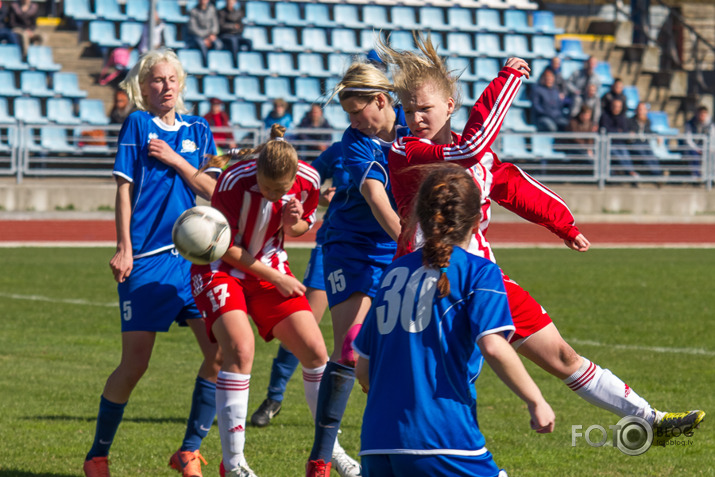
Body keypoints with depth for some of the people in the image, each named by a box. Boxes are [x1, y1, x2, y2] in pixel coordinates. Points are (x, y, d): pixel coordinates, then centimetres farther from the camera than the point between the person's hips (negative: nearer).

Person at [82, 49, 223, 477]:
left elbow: (213, 191, 6)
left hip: (193, 255, 4)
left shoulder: (198, 130, 13)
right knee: (136, 362, -7)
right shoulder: (137, 125, 1)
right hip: (146, 258, -4)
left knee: (220, 351, -7)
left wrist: (175, 160, -7)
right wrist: (123, 247, -8)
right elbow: (124, 189, -2)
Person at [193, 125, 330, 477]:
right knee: (240, 348, -25)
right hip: (221, 268, -5)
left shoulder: (308, 180, -16)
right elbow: (226, 249, -18)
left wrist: (294, 224, -19)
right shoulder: (233, 183, -29)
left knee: (315, 351, -1)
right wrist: (276, 278, -13)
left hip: (269, 266, 5)